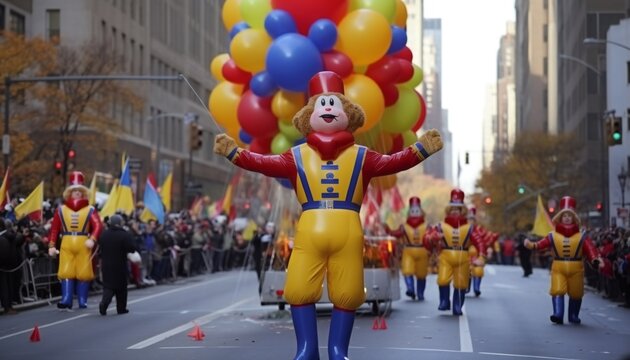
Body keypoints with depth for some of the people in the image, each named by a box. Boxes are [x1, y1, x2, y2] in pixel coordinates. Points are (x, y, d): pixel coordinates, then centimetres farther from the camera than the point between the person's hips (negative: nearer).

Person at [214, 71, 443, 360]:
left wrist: (421, 149, -14)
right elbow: (264, 163, 1)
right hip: (309, 233, 0)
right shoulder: (297, 156, 10)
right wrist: (233, 152, -10)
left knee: (347, 294, 3)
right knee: (299, 290, -3)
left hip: (347, 234, 0)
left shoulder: (360, 157, 12)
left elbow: (393, 162, 0)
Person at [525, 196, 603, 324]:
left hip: (576, 269, 1)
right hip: (558, 268, 0)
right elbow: (542, 243, -12)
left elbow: (590, 249, -12)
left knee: (575, 293, 9)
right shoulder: (553, 236, 2)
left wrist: (596, 260, -31)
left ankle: (573, 316, 26)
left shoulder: (582, 236, 0)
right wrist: (531, 245, -32)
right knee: (557, 290, -15)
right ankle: (558, 315, -20)